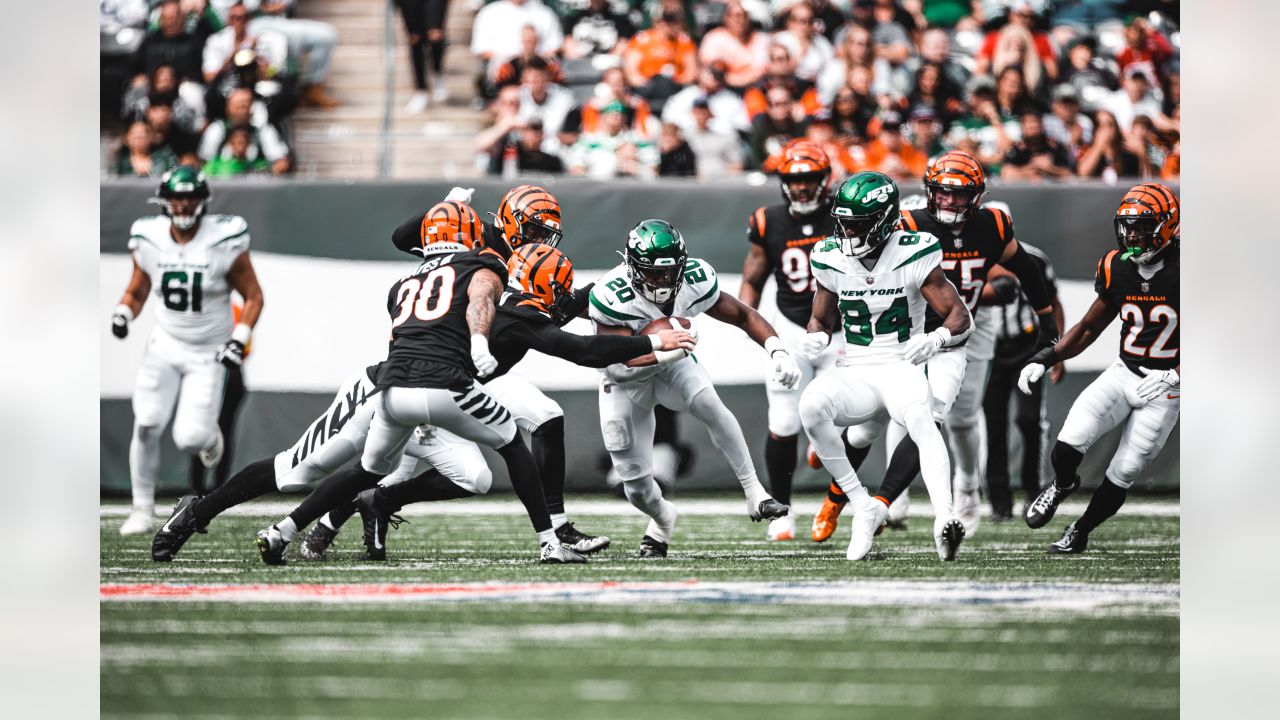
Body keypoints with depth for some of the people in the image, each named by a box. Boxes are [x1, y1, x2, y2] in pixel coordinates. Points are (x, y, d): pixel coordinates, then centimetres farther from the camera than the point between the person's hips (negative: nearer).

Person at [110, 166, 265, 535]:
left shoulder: (224, 243, -16)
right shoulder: (148, 241, -6)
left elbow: (253, 296, -6)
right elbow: (136, 292, 10)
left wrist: (239, 340, -17)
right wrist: (122, 315, -11)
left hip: (208, 353, -3)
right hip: (165, 345, 3)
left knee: (189, 439, -12)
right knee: (146, 425, -10)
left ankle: (209, 434, 27)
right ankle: (143, 509, 7)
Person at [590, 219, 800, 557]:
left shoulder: (695, 281, -21)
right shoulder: (612, 296, -33)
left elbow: (744, 316, -9)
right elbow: (627, 357, -36)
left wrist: (778, 351, -24)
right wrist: (665, 350, -55)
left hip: (672, 365, 1)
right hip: (626, 383, -1)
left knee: (708, 403, -34)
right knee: (636, 487, 0)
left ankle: (755, 494, -26)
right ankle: (662, 519, 38)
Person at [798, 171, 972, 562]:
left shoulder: (913, 256, -7)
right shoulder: (830, 260, 3)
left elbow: (960, 316, -3)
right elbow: (821, 318, 19)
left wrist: (935, 339, -24)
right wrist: (816, 337, -5)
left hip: (902, 368, -3)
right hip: (854, 373, 3)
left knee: (920, 420, -37)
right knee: (811, 405, -30)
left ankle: (944, 519, -53)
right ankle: (863, 507, -20)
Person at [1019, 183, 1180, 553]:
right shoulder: (1117, 269, -2)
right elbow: (1089, 328, 12)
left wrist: (1171, 377, -28)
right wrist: (1045, 360, 1)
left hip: (1167, 386, -3)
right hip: (1124, 372, 3)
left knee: (1122, 475, 2)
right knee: (1067, 446, -16)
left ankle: (1080, 532, 28)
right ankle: (1063, 485, 20)